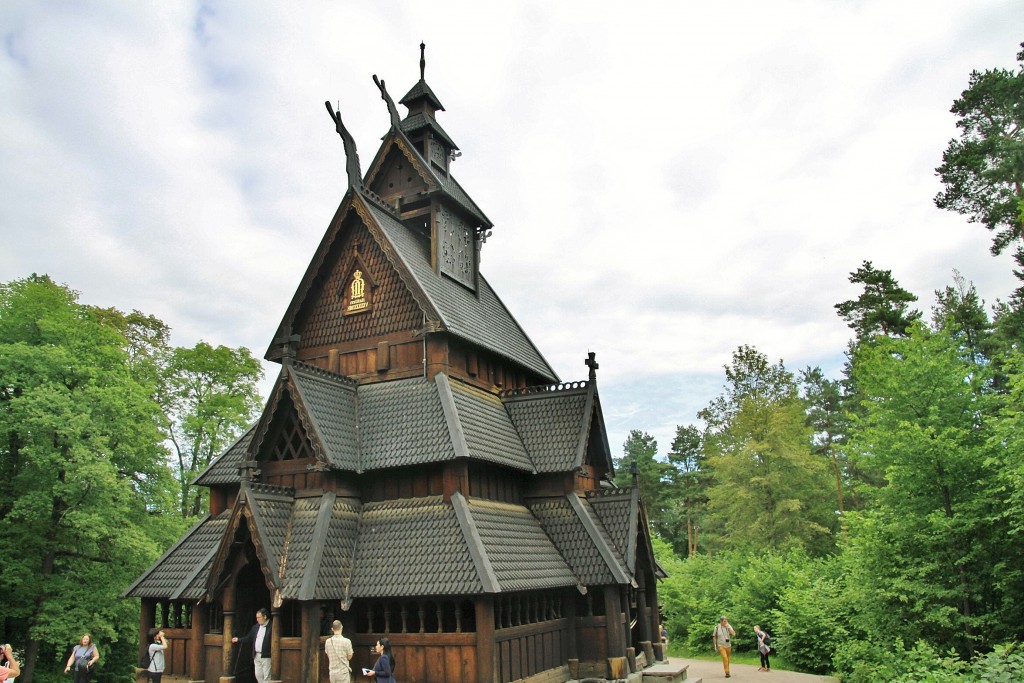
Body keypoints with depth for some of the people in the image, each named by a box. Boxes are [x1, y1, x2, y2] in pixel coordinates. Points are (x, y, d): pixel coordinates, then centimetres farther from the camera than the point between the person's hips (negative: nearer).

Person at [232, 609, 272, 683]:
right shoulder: (255, 627, 12)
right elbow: (248, 638, 16)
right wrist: (238, 640, 7)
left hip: (266, 656, -7)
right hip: (256, 655, 7)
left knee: (267, 677, -2)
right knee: (258, 675, 13)